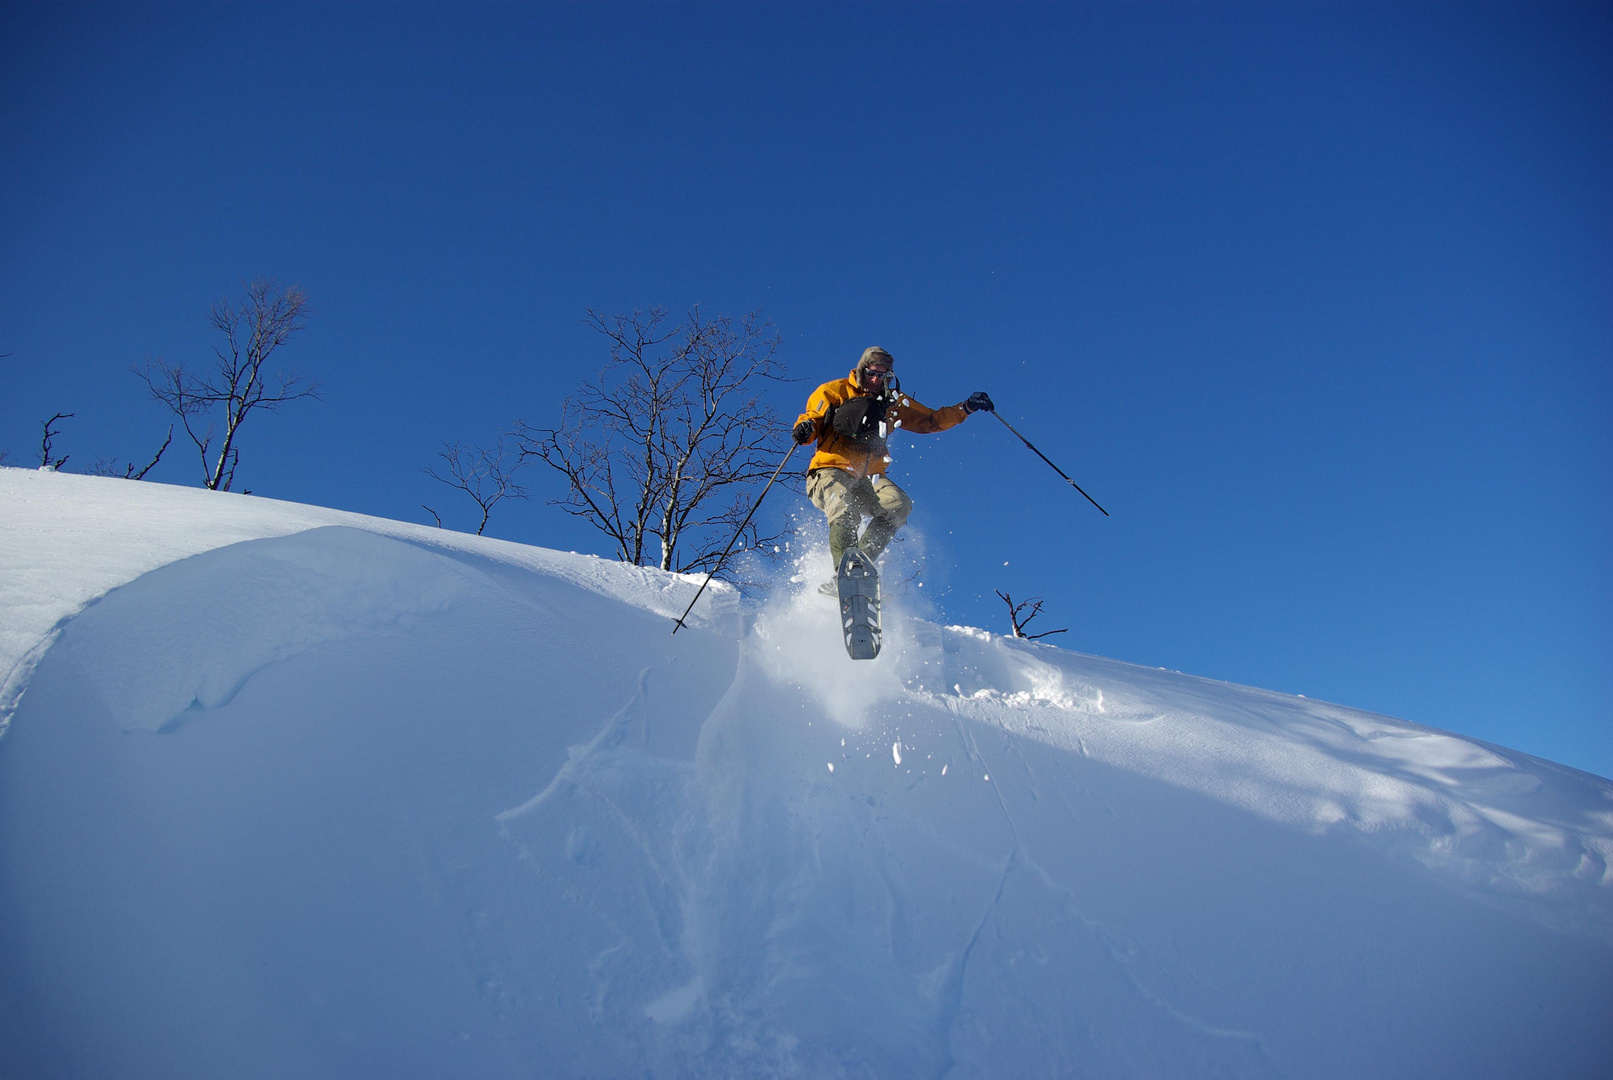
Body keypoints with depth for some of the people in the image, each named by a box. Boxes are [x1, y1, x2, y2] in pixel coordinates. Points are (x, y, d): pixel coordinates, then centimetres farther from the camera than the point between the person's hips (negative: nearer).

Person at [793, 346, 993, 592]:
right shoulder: (835, 392, 9)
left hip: (867, 479, 4)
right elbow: (813, 417, 4)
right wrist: (805, 428, -22)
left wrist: (966, 408, 11)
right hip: (831, 471, -4)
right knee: (845, 510, -35)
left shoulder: (894, 402, 21)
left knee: (899, 504, -27)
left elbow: (930, 421, 24)